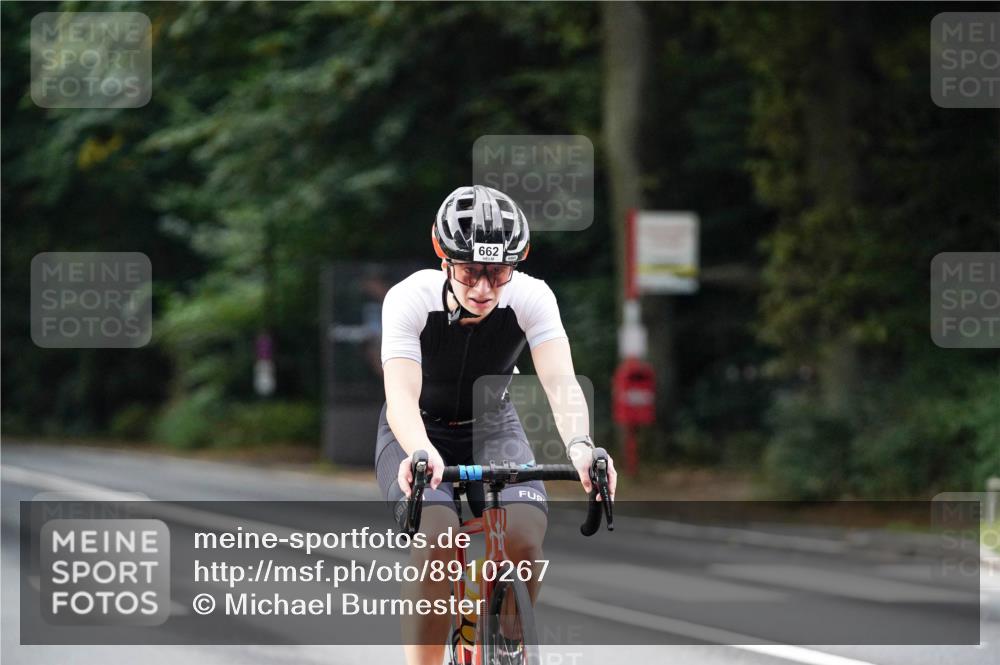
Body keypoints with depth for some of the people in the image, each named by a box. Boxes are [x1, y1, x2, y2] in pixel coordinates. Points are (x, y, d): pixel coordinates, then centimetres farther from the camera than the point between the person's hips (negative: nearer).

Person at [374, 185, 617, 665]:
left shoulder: (531, 298, -22)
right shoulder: (411, 298, -26)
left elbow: (560, 381, -35)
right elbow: (402, 394, -38)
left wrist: (580, 445, -55)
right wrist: (420, 453, -59)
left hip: (491, 427, 2)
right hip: (420, 432, -2)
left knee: (526, 534, -25)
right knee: (438, 540, -31)